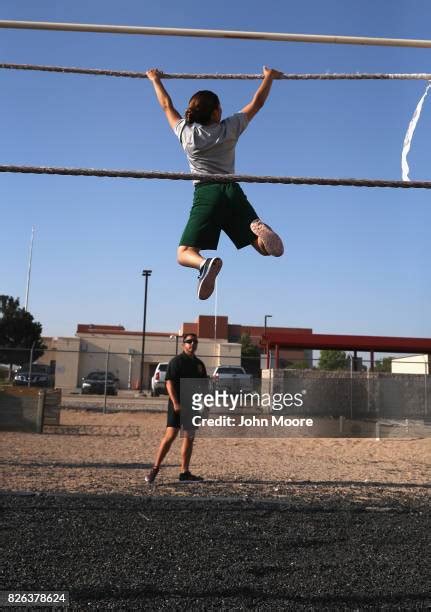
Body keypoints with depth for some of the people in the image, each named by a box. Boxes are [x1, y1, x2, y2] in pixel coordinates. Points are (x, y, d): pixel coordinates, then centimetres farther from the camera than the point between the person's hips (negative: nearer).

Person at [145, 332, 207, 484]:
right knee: (170, 435, -12)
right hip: (178, 405, -7)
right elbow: (169, 382, -13)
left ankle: (184, 472, 15)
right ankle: (155, 469, -6)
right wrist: (175, 403, -21)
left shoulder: (199, 364, 15)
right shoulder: (177, 361, -5)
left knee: (189, 438, 8)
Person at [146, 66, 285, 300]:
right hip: (232, 192, 1)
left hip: (205, 194, -1)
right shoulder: (229, 129, 10)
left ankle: (205, 264, -41)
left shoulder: (186, 132, 9)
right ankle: (260, 229, -34)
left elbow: (167, 105, 26)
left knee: (185, 254, -3)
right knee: (266, 248, 4)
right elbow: (257, 103, 22)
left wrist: (156, 80, 43)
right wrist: (269, 77, 38)